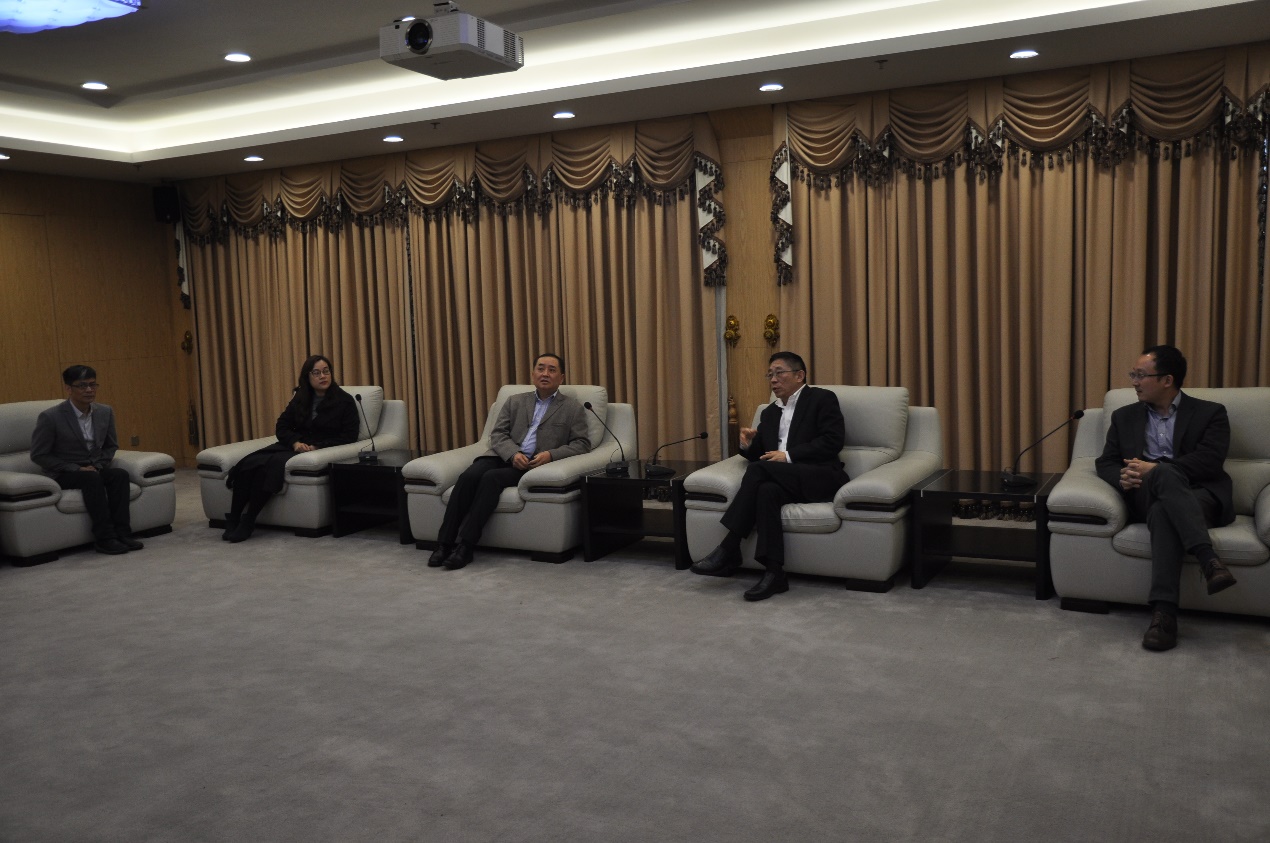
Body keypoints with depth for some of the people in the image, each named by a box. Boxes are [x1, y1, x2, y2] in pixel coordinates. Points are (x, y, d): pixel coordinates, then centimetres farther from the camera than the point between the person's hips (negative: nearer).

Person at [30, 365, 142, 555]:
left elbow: (111, 446, 15)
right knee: (92, 478, -35)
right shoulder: (50, 417, -13)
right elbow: (38, 455, -9)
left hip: (95, 469, 4)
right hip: (63, 474, -4)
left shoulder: (105, 412, 2)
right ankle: (104, 538, -33)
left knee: (120, 474, -27)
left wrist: (97, 466, -5)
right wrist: (76, 468, -17)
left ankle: (121, 533, -29)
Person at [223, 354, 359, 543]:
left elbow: (349, 436, -4)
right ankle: (233, 519, -25)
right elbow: (282, 426, 14)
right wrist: (295, 442, -9)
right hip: (293, 446, 6)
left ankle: (247, 523, -28)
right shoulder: (300, 398, 17)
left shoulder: (344, 401, 2)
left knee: (273, 464, -33)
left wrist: (317, 447, -15)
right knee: (248, 463, -23)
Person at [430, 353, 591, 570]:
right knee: (468, 477, -27)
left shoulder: (574, 409, 10)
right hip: (504, 457, 4)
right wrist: (513, 454, -12)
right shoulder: (515, 401, 19)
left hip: (536, 464, -3)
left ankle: (465, 544, -31)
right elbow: (497, 434, 10)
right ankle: (445, 542, -26)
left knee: (491, 478, -31)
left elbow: (582, 443, 2)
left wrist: (551, 454, -15)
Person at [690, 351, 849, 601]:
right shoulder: (770, 413, 23)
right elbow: (761, 455, 22)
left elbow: (833, 441, -11)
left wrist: (788, 456, -16)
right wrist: (749, 445, -2)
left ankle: (729, 549, -26)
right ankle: (774, 573, -35)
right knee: (767, 491, -32)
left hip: (820, 478, -5)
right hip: (786, 480, 5)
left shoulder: (822, 399, 4)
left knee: (759, 469, -29)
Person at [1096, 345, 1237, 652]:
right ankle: (1208, 559, -48)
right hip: (1146, 496, 2)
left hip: (1199, 495, -2)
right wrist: (1123, 477, -11)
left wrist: (1155, 469, -16)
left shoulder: (1209, 413, 11)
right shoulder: (1124, 417, 21)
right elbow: (1106, 462, 13)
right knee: (1165, 475, -36)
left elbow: (1210, 460, -6)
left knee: (1163, 511, -38)